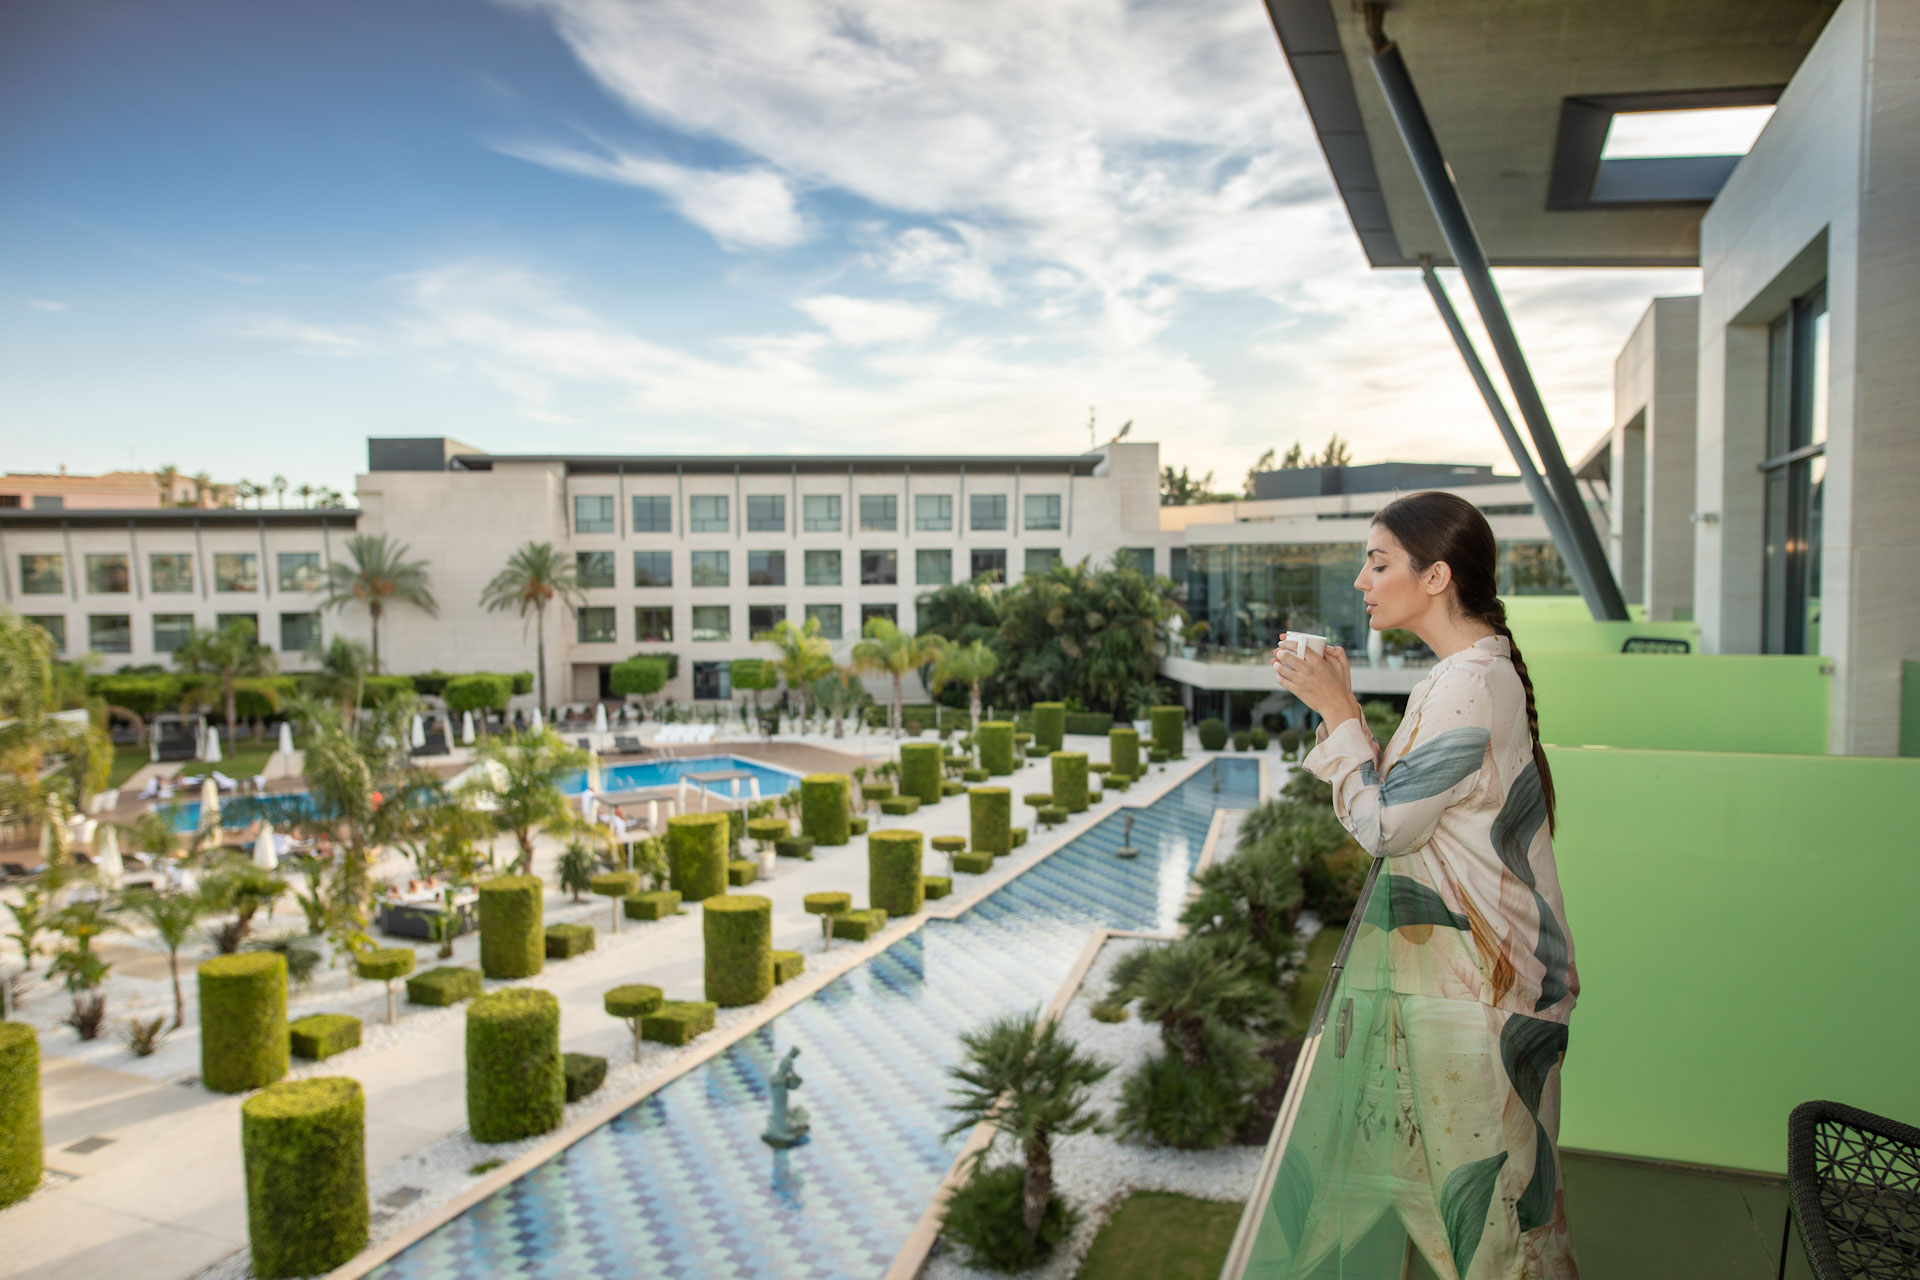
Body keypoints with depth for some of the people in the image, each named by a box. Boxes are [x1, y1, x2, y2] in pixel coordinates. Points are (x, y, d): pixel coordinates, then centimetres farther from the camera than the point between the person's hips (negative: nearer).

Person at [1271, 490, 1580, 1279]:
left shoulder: (1473, 685, -22)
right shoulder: (1464, 673, 10)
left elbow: (1383, 826, -20)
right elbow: (1403, 801, 10)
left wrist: (1337, 710, -14)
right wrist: (1337, 702, 4)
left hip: (1479, 983, -10)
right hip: (1448, 963, 10)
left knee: (1486, 1183, 7)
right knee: (1445, 1174, 21)